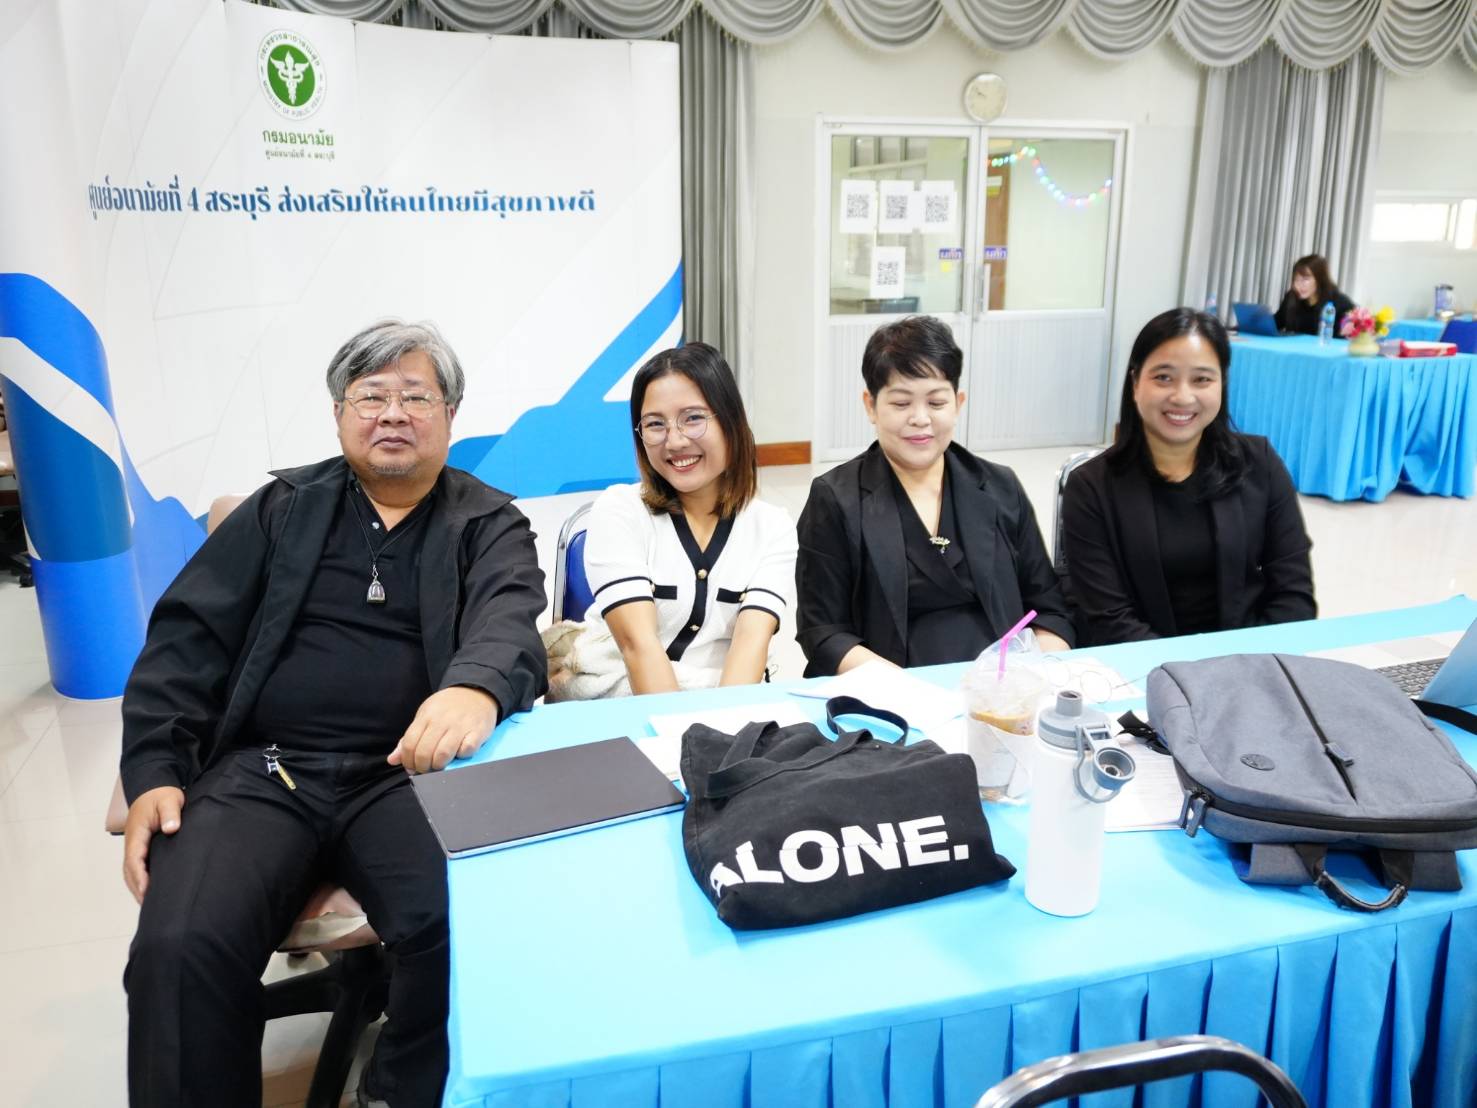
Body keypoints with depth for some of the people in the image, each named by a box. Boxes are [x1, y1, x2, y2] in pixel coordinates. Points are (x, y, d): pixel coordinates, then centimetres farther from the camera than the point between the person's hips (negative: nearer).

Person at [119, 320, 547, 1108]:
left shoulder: (489, 524, 8)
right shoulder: (284, 508, 14)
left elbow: (507, 622, -13)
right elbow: (187, 636, 10)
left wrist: (475, 688, -37)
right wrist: (154, 771, -4)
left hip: (409, 771, -1)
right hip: (262, 769, 2)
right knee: (181, 948, -25)